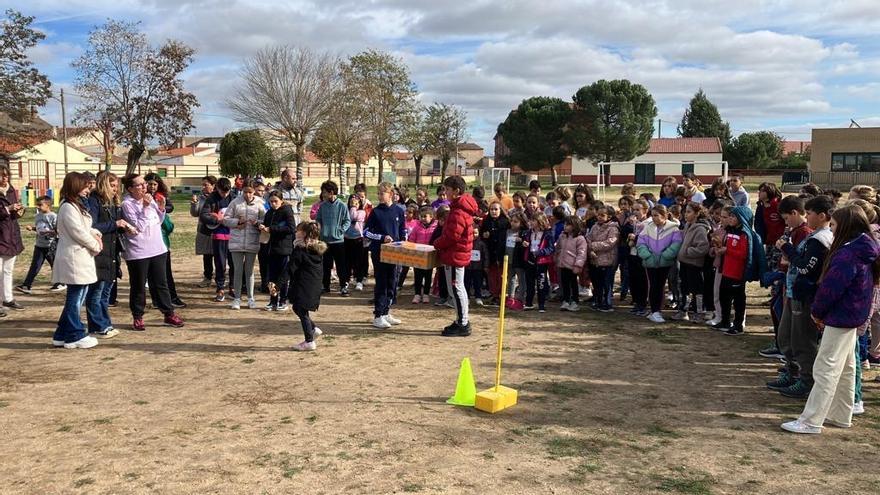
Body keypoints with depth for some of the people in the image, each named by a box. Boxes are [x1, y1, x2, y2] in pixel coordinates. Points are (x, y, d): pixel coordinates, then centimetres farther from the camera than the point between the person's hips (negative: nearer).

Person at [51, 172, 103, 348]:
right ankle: (75, 336, 7)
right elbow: (78, 232, -18)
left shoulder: (78, 206, 18)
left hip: (82, 259, 10)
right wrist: (96, 246, -6)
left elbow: (85, 228, 22)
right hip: (74, 259, -10)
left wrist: (95, 234, 2)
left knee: (77, 298, 14)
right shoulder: (68, 208, -14)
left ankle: (62, 335, 21)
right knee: (75, 299, -2)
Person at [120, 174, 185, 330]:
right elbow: (138, 226, -18)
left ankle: (169, 314, 21)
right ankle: (137, 317, 19)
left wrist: (161, 208, -3)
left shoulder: (150, 199, 7)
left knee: (161, 283, 13)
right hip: (137, 252, -6)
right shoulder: (127, 204, -11)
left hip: (157, 249, 6)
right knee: (138, 286, 6)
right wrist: (145, 207, -20)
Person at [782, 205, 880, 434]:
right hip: (853, 317, 10)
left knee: (826, 370, -6)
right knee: (846, 368, 17)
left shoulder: (847, 255, -23)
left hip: (840, 318, -10)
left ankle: (811, 421, -2)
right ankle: (841, 416, 29)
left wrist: (817, 311, -5)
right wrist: (821, 312, 9)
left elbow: (830, 288, -22)